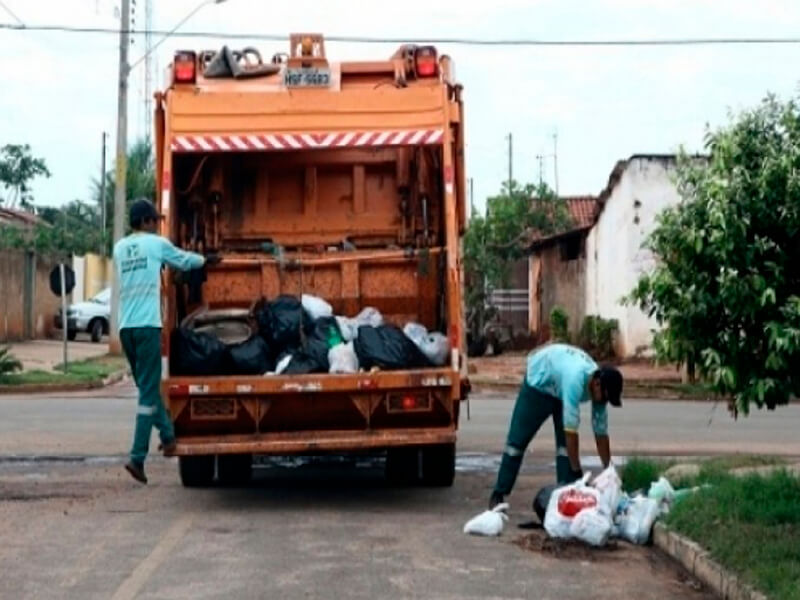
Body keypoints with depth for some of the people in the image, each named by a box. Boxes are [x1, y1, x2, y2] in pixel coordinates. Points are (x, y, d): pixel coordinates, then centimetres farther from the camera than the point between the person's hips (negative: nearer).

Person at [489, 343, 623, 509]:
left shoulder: (598, 386, -23)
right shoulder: (575, 379, -44)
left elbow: (601, 432, -14)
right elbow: (571, 430, -44)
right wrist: (576, 471, -41)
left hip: (560, 388, 5)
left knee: (565, 443, -8)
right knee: (517, 439, -2)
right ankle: (498, 494, 6)